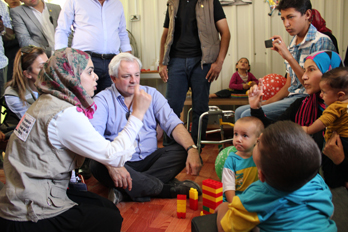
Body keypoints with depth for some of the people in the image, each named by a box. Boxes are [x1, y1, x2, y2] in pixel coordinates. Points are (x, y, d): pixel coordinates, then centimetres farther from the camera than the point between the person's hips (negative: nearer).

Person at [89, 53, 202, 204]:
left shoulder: (151, 94, 9)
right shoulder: (103, 100, -2)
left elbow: (173, 124, -2)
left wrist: (192, 149, -21)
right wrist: (111, 164, -37)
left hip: (149, 159, 3)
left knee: (182, 151, -20)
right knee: (97, 164, -34)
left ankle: (126, 191, -27)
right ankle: (168, 188, -27)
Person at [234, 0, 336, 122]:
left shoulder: (322, 42, -11)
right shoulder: (292, 44, 14)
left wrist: (289, 57, -21)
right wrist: (265, 103, 7)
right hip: (289, 98, 8)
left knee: (248, 115, -21)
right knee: (240, 111, 2)